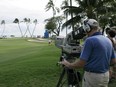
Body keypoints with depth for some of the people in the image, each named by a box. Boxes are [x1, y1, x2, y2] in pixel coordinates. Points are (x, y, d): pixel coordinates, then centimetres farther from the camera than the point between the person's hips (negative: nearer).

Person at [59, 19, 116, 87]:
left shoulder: (90, 40, -17)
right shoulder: (108, 40, 6)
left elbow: (81, 63, -18)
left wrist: (68, 64, -2)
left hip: (92, 76, -8)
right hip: (106, 76, 8)